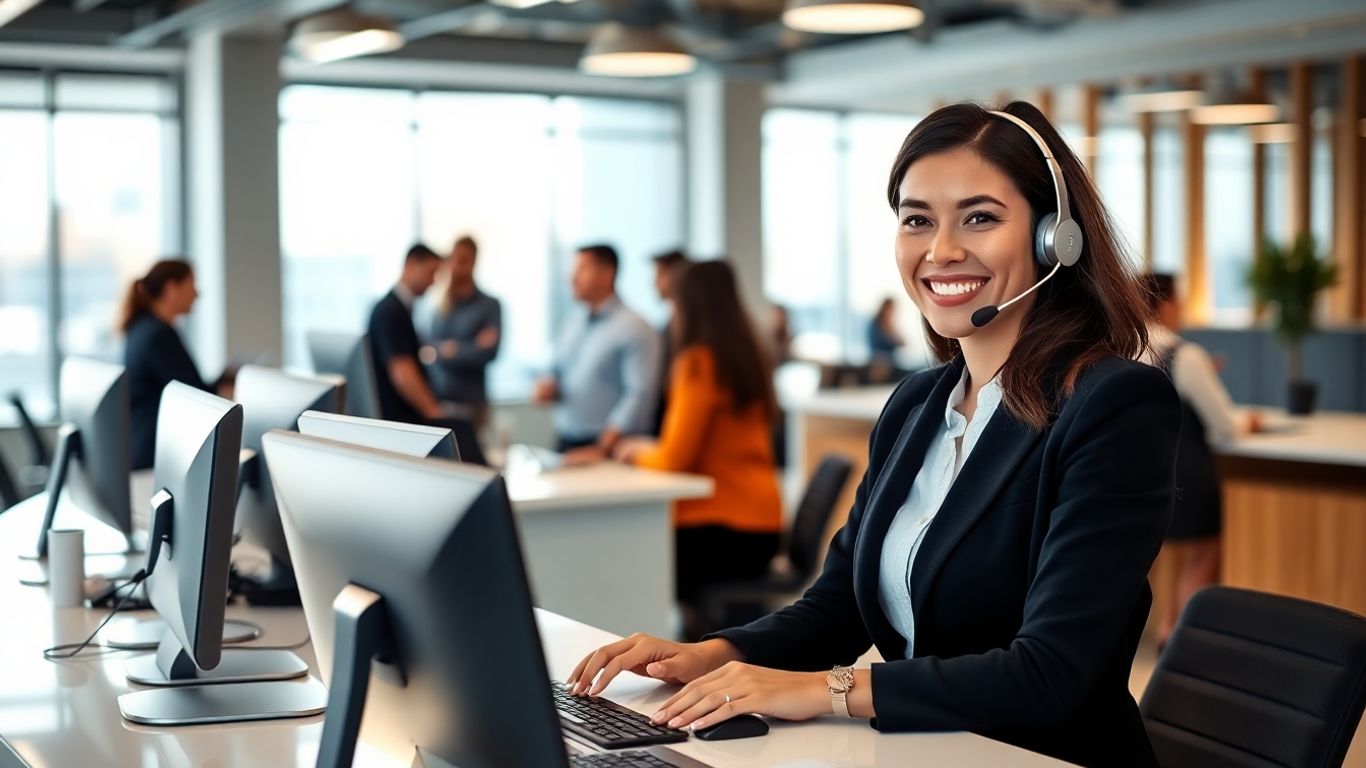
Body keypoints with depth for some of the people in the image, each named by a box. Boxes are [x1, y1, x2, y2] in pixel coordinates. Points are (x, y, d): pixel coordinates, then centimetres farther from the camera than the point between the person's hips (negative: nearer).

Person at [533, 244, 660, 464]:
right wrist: (549, 389, 0)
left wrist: (602, 449, -23)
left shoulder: (633, 328, -11)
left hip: (610, 448, -6)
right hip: (566, 446, 6)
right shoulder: (573, 324, 13)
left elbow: (639, 396, -18)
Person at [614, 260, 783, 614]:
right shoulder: (749, 358, 12)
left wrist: (637, 452, 6)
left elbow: (676, 459, -13)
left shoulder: (699, 362, -12)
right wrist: (651, 449, 20)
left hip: (724, 528, -8)